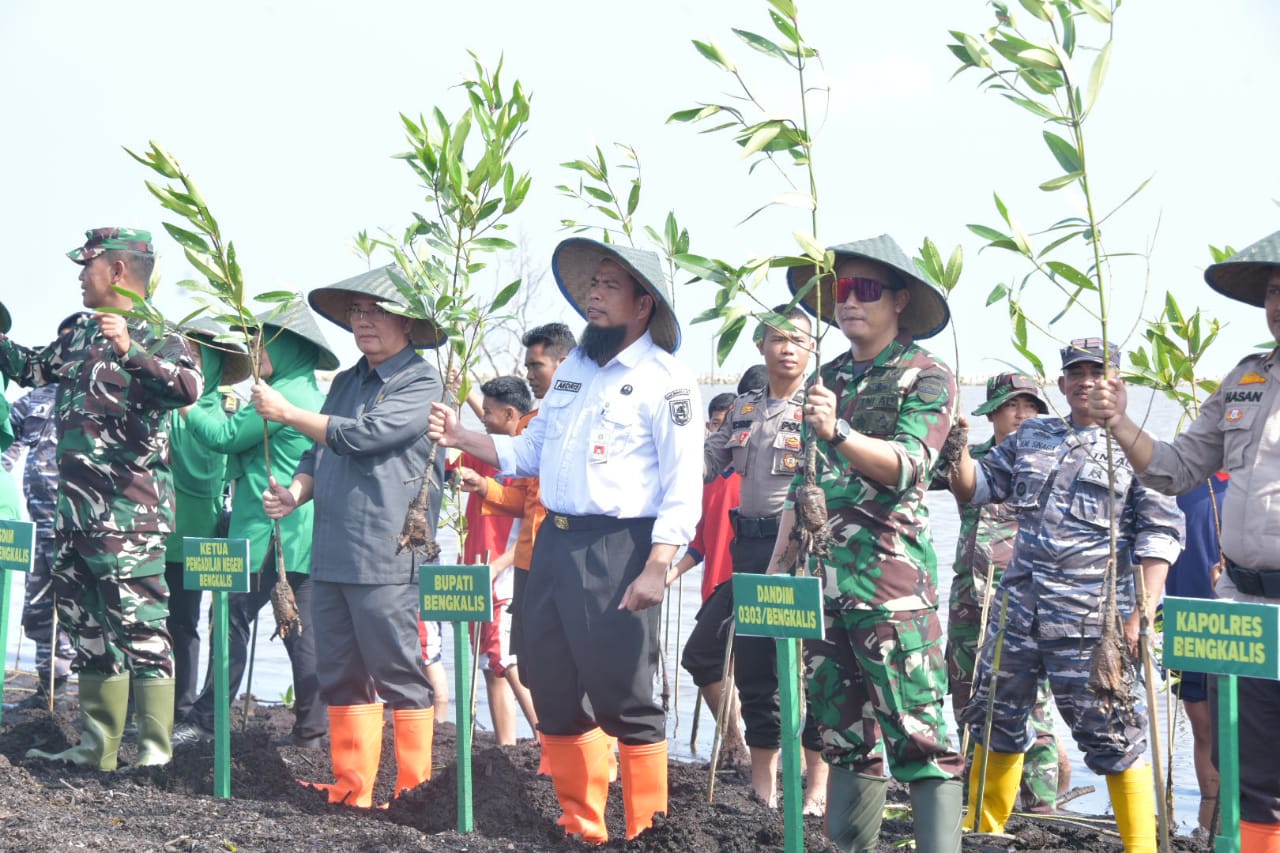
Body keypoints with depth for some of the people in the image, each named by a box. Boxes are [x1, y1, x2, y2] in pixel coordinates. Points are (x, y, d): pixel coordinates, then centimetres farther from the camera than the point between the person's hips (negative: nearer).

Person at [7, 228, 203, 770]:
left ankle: (155, 750, -4)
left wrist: (130, 351, -36)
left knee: (139, 626, -8)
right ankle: (96, 747, 22)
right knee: (87, 626, 14)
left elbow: (189, 388, -26)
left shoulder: (155, 334, -7)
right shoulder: (81, 332, 16)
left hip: (129, 512, -9)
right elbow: (31, 368, 32)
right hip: (77, 509, 9)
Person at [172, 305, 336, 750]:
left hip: (269, 532, -9)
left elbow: (224, 436, -10)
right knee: (303, 629, 7)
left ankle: (205, 720, -1)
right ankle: (311, 726, 7)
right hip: (305, 534, 9)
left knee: (234, 618, -4)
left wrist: (185, 404, 1)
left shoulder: (284, 394, -13)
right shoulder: (315, 396, 17)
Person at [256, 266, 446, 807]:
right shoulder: (345, 383, 19)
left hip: (385, 558, -8)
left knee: (399, 675, -4)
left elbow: (360, 436, -16)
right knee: (340, 677, 10)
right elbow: (319, 453, 24)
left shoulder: (421, 384, -5)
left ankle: (413, 791, 3)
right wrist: (295, 492, 3)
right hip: (329, 554, 8)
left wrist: (285, 412, -8)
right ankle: (350, 788, 17)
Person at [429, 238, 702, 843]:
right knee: (553, 692, 11)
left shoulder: (665, 381, -7)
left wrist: (656, 568, -21)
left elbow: (683, 487, -13)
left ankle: (646, 831, 7)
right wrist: (462, 439, 11)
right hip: (553, 543, 8)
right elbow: (529, 451, 23)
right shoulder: (573, 368, 16)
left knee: (626, 701, -4)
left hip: (617, 551, -8)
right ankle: (581, 828, 23)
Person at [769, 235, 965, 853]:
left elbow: (906, 464, -16)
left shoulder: (927, 375, -1)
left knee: (918, 731, -11)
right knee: (844, 734, 10)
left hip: (892, 579, -6)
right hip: (823, 579, 6)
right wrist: (778, 564, 16)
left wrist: (837, 433, -32)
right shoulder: (828, 378, 17)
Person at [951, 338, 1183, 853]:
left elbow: (1160, 536, -5)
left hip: (1091, 621, -5)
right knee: (995, 721, 13)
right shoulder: (1030, 437, 15)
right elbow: (973, 487, 19)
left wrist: (1141, 615, -14)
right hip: (1017, 611, 5)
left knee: (1112, 736, -3)